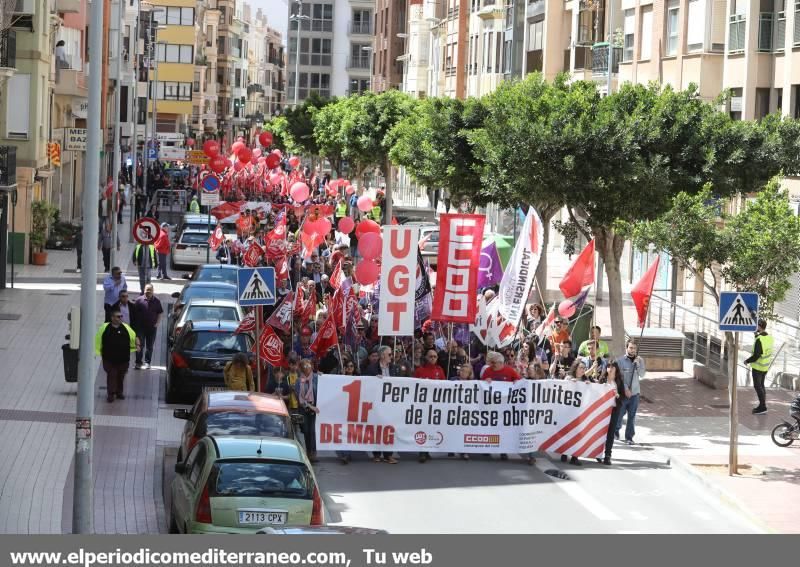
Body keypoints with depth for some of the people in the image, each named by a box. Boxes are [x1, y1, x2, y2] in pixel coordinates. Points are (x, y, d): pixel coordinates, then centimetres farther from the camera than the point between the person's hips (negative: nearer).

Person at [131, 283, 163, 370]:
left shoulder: (156, 301, 1)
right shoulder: (139, 300, -3)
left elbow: (159, 314, 9)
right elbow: (134, 313, 1)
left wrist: (157, 323, -2)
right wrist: (135, 324, -4)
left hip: (152, 327, 1)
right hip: (140, 326, -1)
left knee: (149, 346, 8)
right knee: (140, 345, -1)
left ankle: (147, 362, 17)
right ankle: (138, 362, 5)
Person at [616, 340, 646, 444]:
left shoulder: (640, 360, 7)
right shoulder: (620, 361, -2)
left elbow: (642, 375, -1)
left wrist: (638, 363, -13)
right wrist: (625, 389, -11)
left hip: (634, 393, 2)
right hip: (622, 392, -2)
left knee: (632, 416, 2)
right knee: (619, 413, 2)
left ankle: (629, 437, 9)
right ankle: (616, 430, 28)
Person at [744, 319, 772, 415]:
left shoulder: (759, 340, -27)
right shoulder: (769, 337, 0)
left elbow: (756, 356, -27)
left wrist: (747, 361, -10)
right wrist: (757, 336, 15)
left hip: (758, 366, -9)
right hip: (765, 366, 9)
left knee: (757, 386, 1)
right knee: (761, 385, 17)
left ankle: (762, 407, 4)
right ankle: (762, 406, 22)